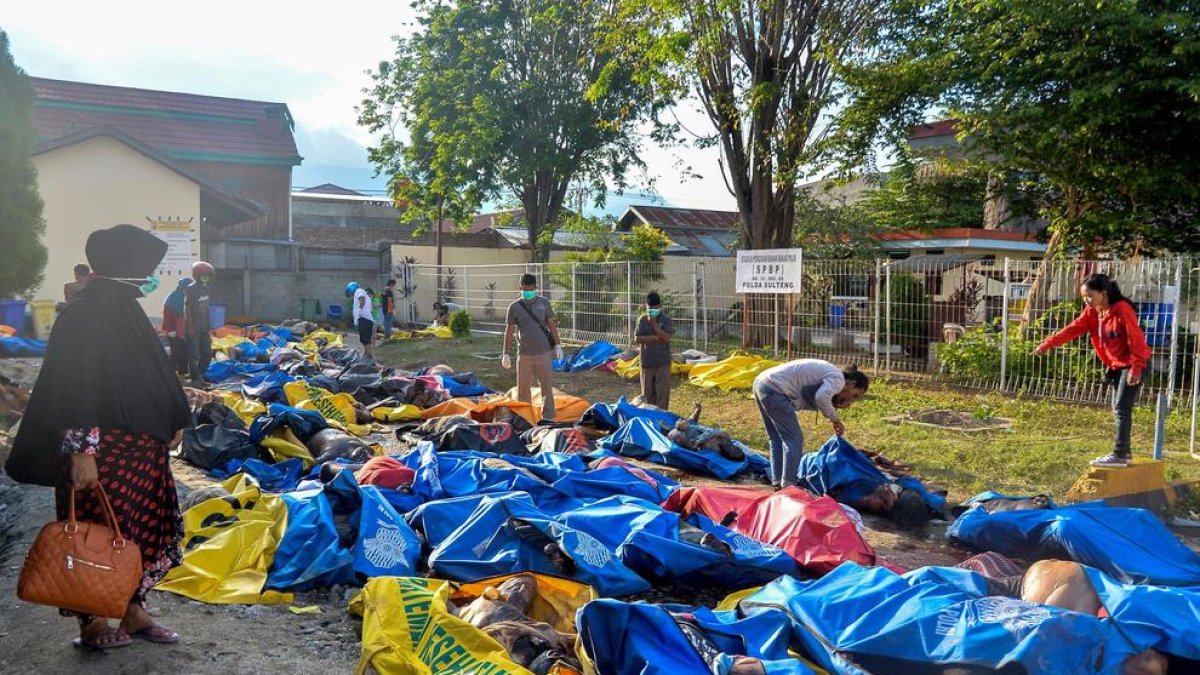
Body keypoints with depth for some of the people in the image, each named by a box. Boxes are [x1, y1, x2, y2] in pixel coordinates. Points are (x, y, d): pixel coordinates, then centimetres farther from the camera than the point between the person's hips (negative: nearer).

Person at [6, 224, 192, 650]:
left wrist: (172, 423, 21)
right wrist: (80, 450, -24)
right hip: (102, 450, -9)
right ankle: (92, 624, 19)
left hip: (140, 446, 9)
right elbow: (73, 388, -21)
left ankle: (134, 612, 26)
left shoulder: (126, 311, 10)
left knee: (146, 525, 13)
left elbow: (152, 375, 18)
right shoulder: (85, 315, -17)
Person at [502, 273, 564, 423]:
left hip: (543, 353, 0)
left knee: (546, 386, 5)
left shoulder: (544, 303, 0)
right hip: (524, 354, 0)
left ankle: (547, 417, 14)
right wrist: (506, 354, 0)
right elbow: (509, 330, 1)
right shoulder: (515, 306, -3)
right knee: (523, 388, 6)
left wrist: (557, 345, 0)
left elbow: (552, 325, 5)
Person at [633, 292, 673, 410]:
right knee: (648, 393, 9)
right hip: (647, 362, 2)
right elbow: (637, 339, -6)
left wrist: (654, 324, -16)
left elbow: (666, 338, -13)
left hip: (663, 363, -2)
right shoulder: (642, 319, 3)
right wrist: (655, 338, -13)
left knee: (662, 392, -2)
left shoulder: (666, 319, -1)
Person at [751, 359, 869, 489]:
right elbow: (821, 397, -25)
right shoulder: (838, 379, -6)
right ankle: (788, 486, -4)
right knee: (794, 439, -3)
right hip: (774, 389, -10)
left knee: (778, 439, 17)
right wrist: (835, 419, -11)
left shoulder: (829, 373, 22)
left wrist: (836, 405, 4)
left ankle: (778, 483, 20)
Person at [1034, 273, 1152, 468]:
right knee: (1118, 409, 11)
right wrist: (1048, 344, -19)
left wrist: (1136, 367, -23)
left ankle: (1119, 455, -12)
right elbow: (1073, 329, -6)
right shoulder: (1092, 312, 3)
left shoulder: (1122, 310, -20)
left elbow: (1136, 339, -21)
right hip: (1116, 365, 9)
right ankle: (1124, 452, 19)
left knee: (1122, 408, -12)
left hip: (1132, 365, -9)